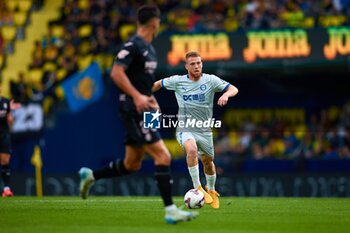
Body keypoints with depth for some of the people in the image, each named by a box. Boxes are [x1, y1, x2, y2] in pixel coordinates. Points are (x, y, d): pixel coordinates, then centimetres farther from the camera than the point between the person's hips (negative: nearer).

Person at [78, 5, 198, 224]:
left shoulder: (149, 48, 17)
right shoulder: (133, 45, -13)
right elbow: (116, 72, -21)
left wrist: (150, 98, 17)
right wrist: (137, 96, -25)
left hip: (142, 110, 10)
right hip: (134, 110, -10)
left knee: (132, 164, 14)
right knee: (163, 156, -15)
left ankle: (90, 175, 29)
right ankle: (170, 210, -15)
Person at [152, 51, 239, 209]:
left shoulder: (210, 80, -6)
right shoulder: (177, 81, -5)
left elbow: (233, 89, -13)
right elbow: (158, 84, 13)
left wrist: (226, 95, -34)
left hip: (204, 130, 2)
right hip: (185, 129, -2)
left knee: (208, 162, 16)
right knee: (192, 150, -33)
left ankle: (211, 190, 46)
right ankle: (197, 188, -23)